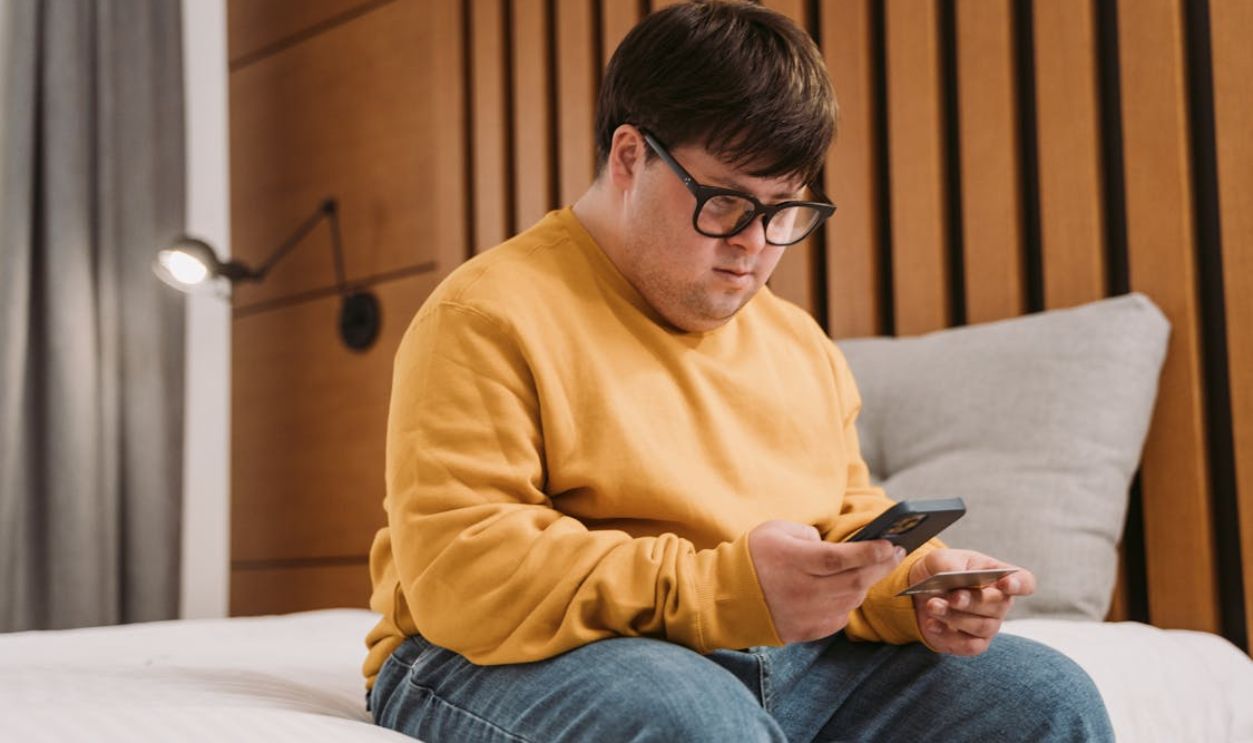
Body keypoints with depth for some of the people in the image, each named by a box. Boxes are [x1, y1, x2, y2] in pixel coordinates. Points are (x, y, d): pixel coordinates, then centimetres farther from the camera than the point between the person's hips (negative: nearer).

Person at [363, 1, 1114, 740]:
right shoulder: (488, 317, -8)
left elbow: (847, 519, 22)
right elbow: (459, 570, -19)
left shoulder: (798, 340, 17)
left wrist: (912, 588, -4)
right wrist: (720, 589, -27)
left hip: (783, 665, 7)